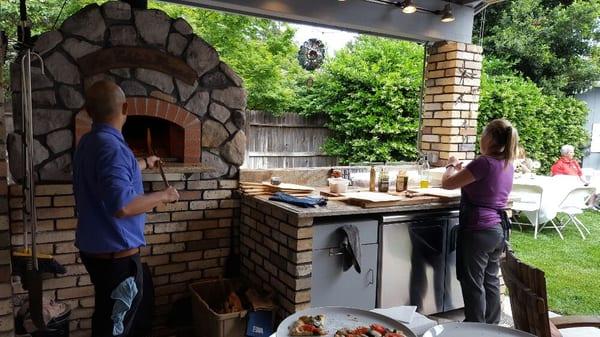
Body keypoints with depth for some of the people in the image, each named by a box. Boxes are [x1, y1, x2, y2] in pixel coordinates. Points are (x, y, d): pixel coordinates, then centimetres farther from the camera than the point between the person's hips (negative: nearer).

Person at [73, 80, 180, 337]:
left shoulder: (89, 142, 8)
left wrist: (144, 164, 43)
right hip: (116, 253, -9)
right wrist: (163, 196, -19)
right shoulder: (110, 146, -24)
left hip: (96, 248, 10)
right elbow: (122, 205, -35)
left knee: (106, 316, 25)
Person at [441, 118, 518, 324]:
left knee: (473, 284, 4)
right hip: (498, 229, 9)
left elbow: (447, 183, -16)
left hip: (478, 231, -8)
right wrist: (462, 170, 20)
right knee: (490, 281, 18)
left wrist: (451, 166, 3)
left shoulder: (485, 163, -20)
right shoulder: (507, 164, 6)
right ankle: (491, 326, 30)